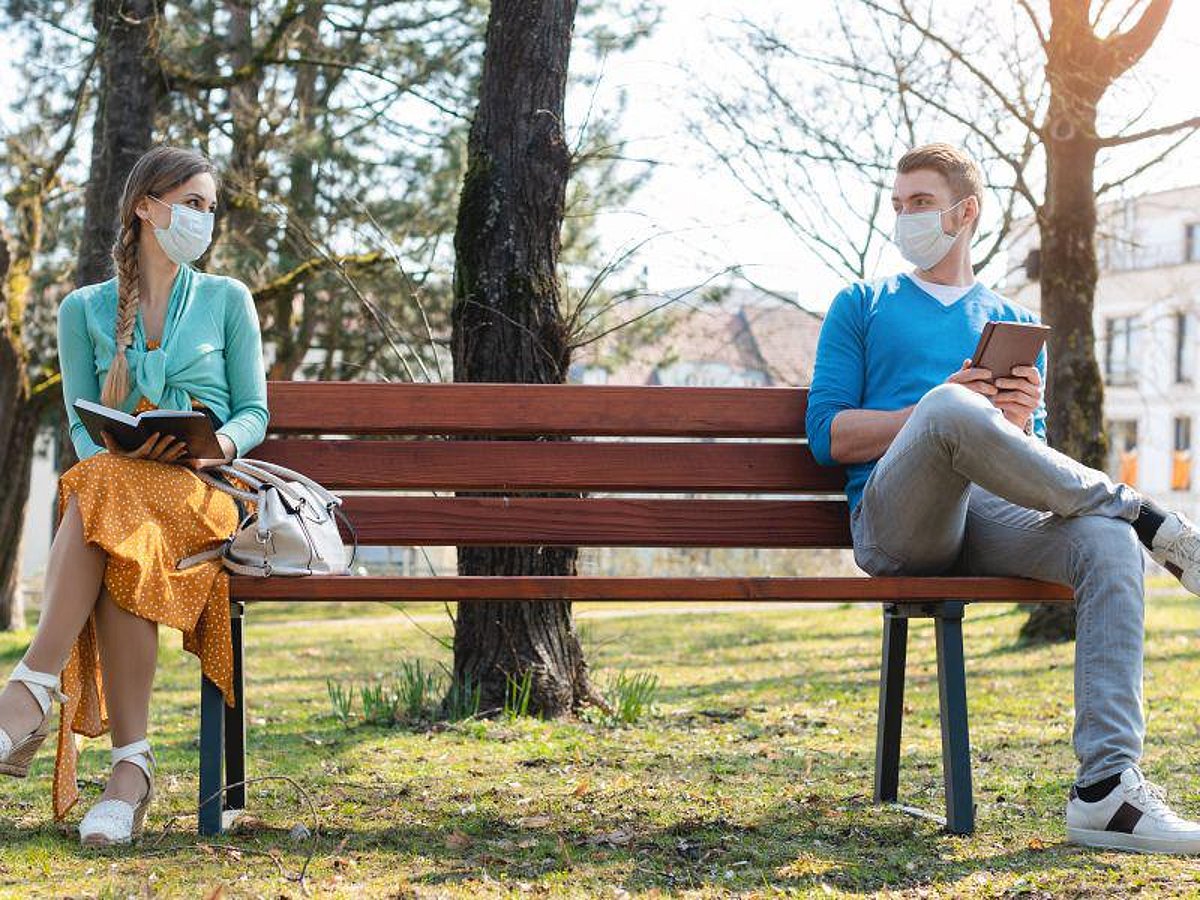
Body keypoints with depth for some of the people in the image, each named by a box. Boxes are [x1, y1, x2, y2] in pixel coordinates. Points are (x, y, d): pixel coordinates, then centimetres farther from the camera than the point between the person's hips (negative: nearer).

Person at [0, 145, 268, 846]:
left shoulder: (227, 300, 15)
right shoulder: (85, 310, 17)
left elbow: (254, 413, 11)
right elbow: (81, 424, 11)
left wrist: (214, 444, -12)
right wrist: (116, 447, -13)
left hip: (204, 490, -1)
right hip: (112, 480, 1)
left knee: (103, 497, -38)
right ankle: (131, 767, -45)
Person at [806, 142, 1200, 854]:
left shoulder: (1015, 323, 27)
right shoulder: (861, 306, 19)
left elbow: (1033, 465, 22)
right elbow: (829, 436, 7)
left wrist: (1019, 424, -3)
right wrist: (940, 408, -8)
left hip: (988, 517, 3)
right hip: (892, 521, -3)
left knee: (1109, 544, -31)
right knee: (950, 409, -38)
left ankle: (1106, 787, -37)